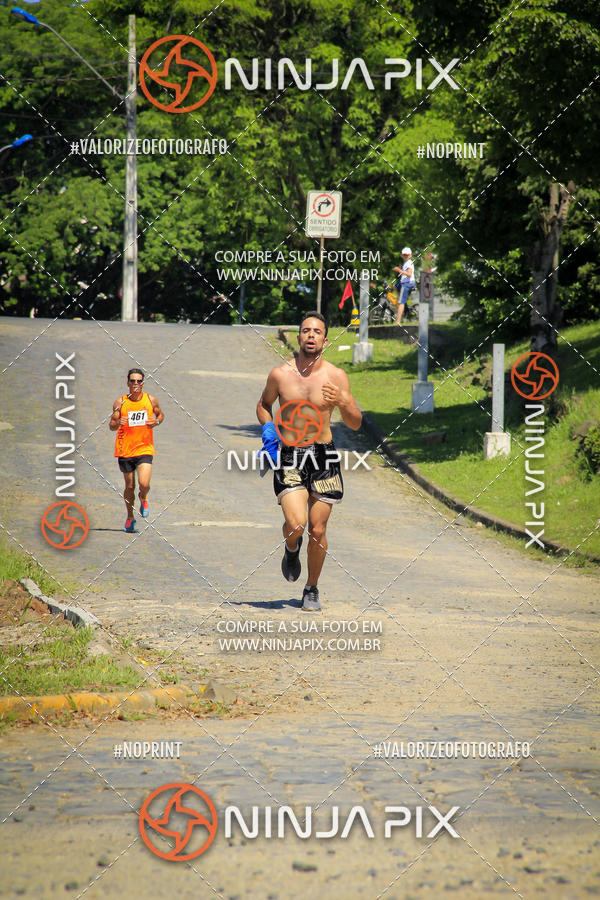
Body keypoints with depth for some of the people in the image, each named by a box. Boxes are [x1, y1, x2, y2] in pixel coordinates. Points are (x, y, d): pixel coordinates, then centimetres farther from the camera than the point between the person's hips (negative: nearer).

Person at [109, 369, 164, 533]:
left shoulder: (150, 400, 2)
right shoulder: (121, 402, -2)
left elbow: (161, 414, 19)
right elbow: (111, 426, 0)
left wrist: (157, 421, -3)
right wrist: (118, 423, -23)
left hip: (145, 449, 0)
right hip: (125, 450, 0)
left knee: (144, 484, -15)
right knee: (130, 486, 7)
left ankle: (143, 498, 21)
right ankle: (130, 517, 28)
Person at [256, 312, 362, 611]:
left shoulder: (336, 376, -2)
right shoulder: (280, 374, 0)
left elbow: (356, 424, 1)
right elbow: (264, 404, 20)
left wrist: (343, 403, -20)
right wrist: (267, 427, -1)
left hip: (323, 456, 1)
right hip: (289, 456, -1)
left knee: (317, 530, 2)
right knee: (296, 524, -18)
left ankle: (312, 589, 23)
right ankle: (291, 550, 20)